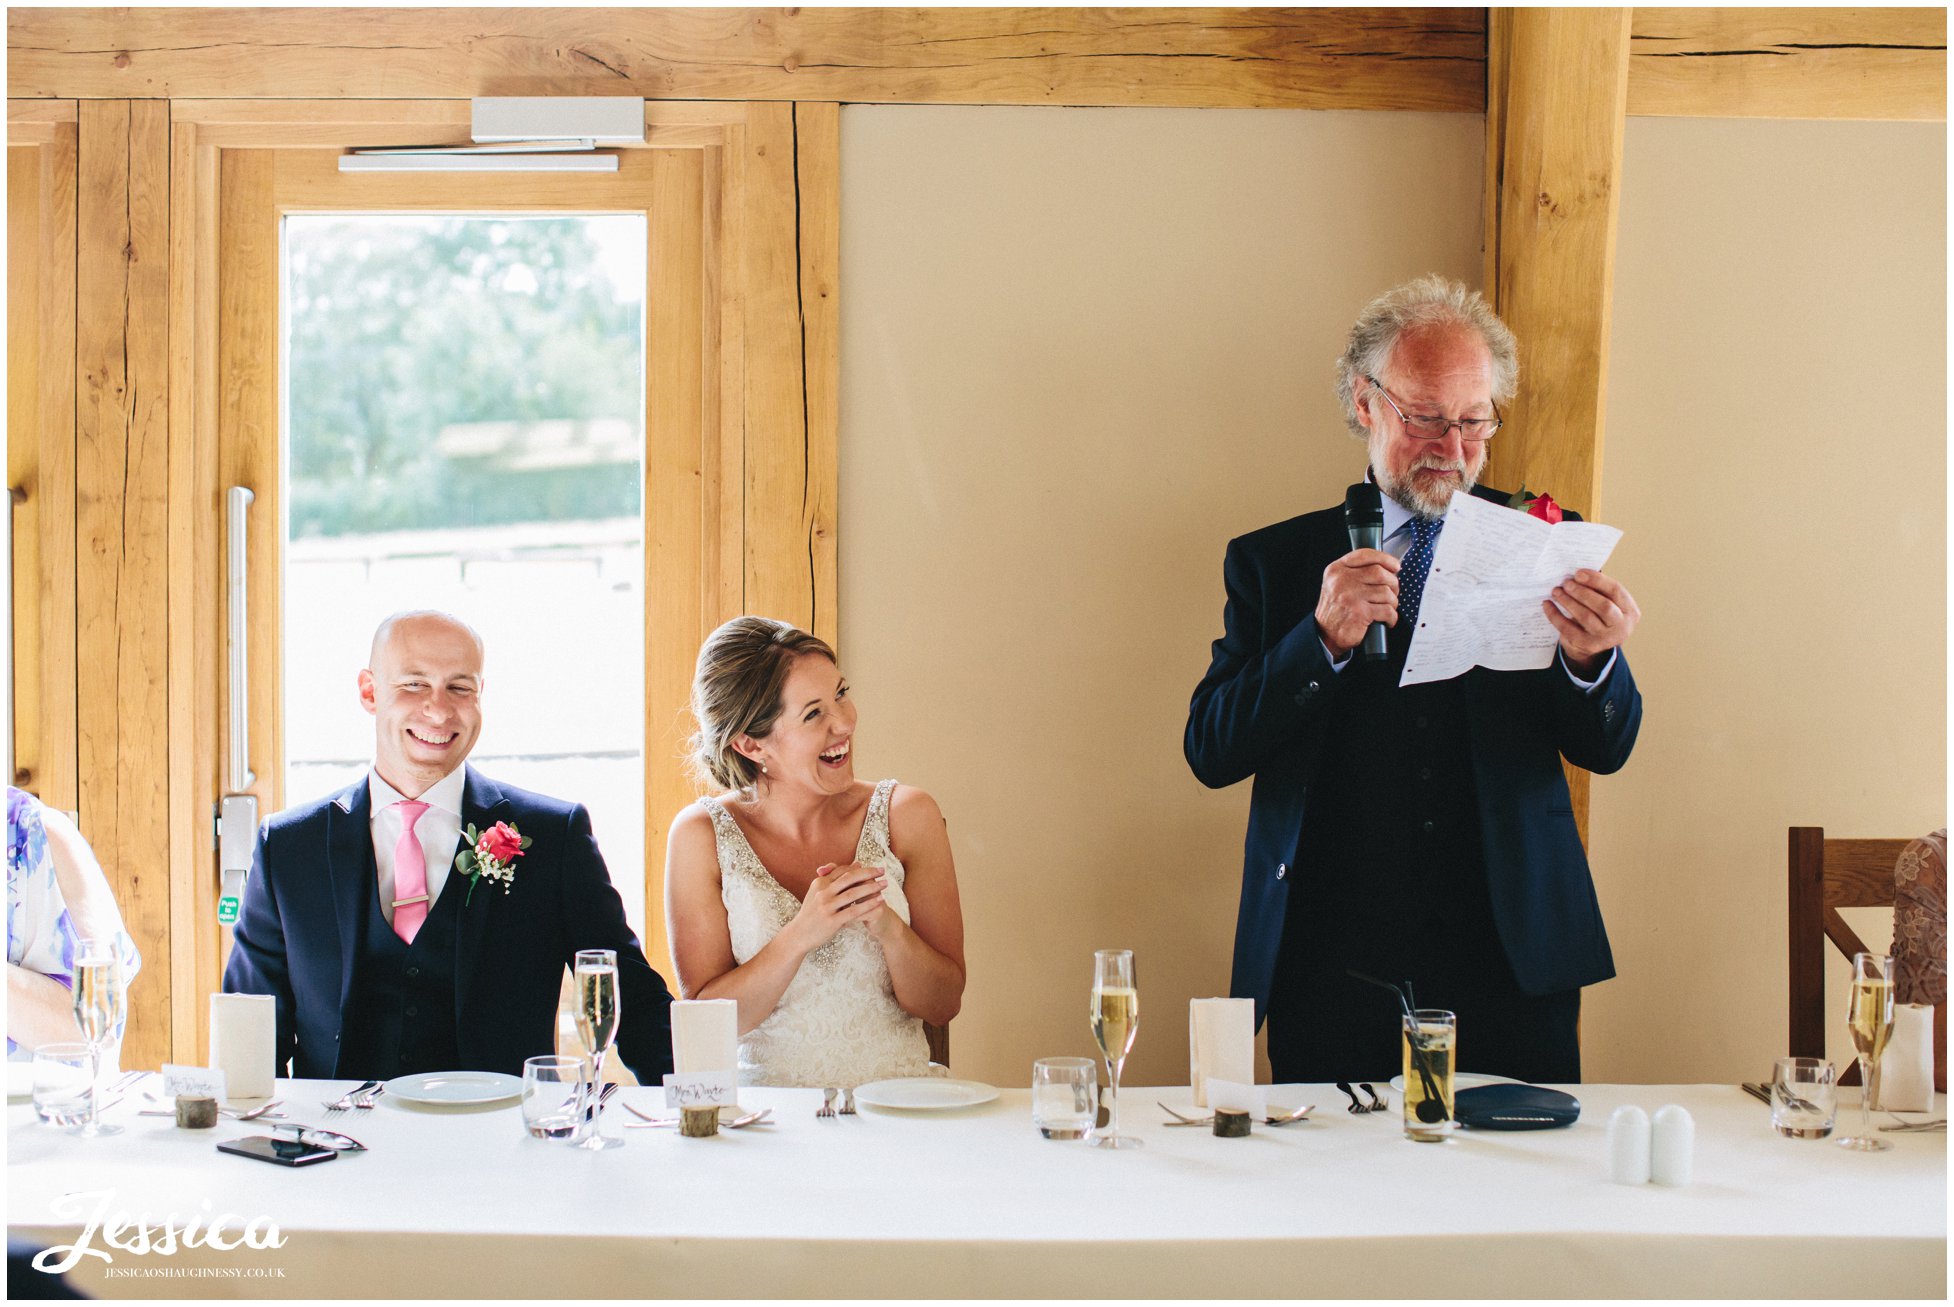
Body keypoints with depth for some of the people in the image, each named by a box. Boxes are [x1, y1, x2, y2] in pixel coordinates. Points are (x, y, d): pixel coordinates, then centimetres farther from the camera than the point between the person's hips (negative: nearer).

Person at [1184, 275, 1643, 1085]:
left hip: (1511, 967, 1)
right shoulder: (1275, 562, 7)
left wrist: (1591, 660, -21)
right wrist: (1323, 639, -17)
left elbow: (1605, 748, 2)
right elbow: (1210, 752, -2)